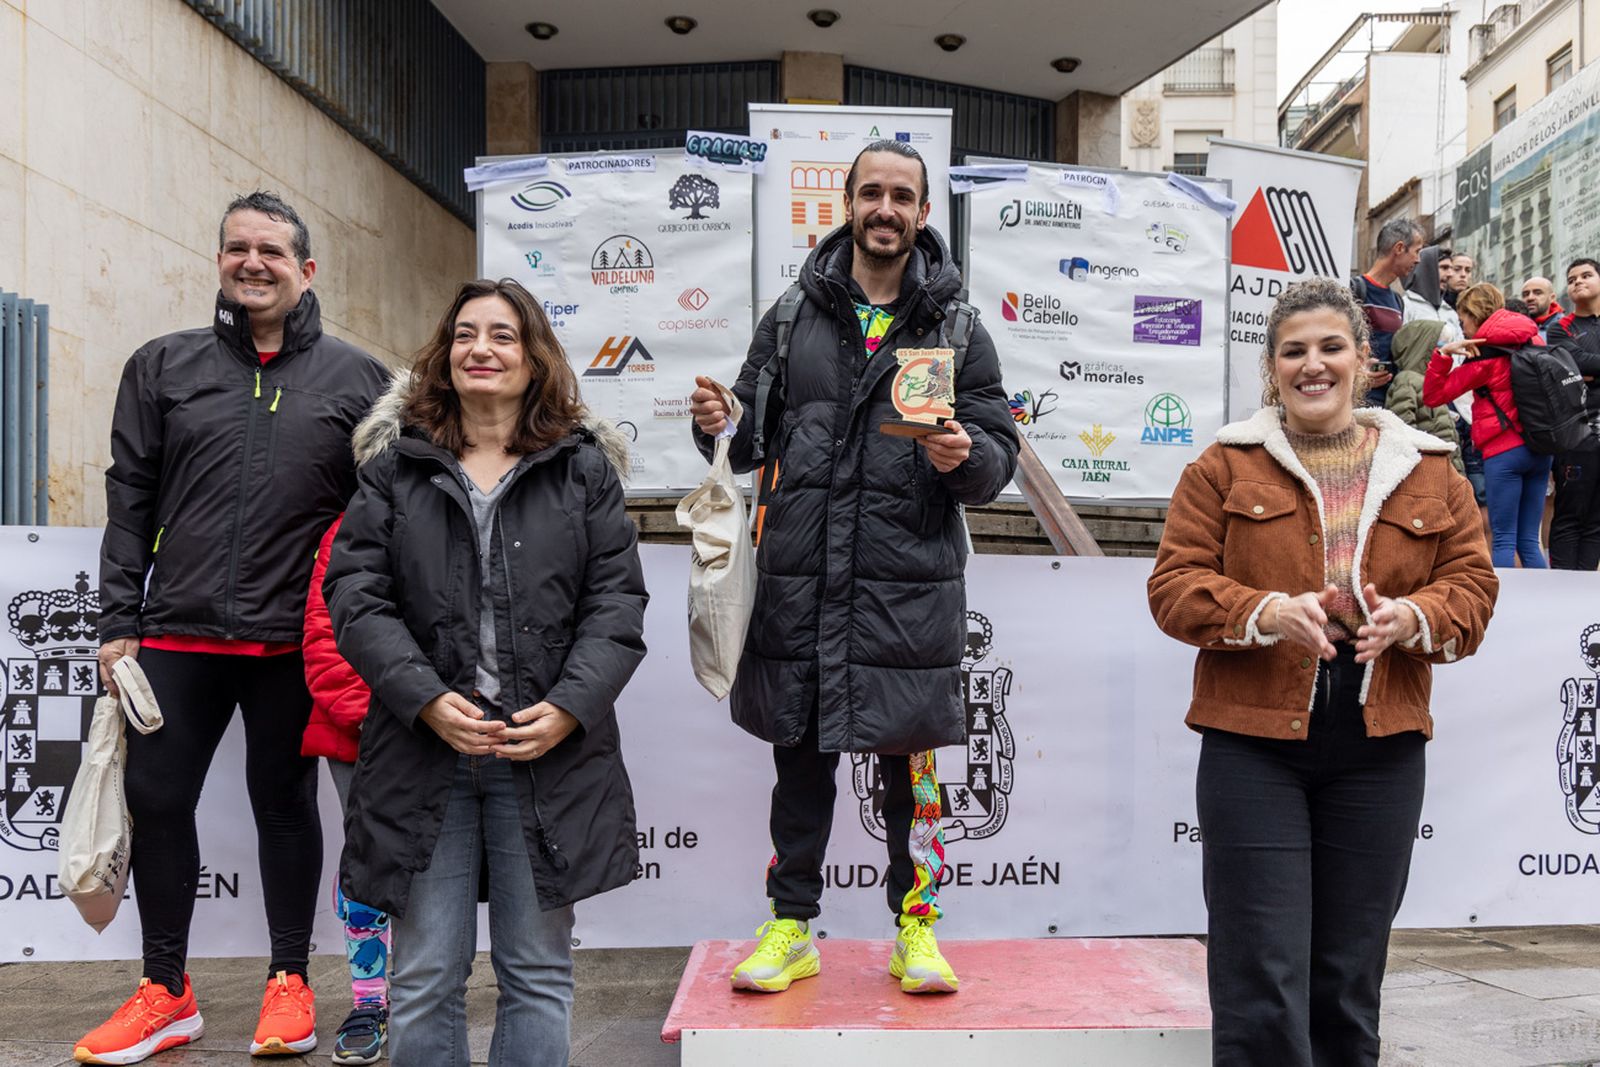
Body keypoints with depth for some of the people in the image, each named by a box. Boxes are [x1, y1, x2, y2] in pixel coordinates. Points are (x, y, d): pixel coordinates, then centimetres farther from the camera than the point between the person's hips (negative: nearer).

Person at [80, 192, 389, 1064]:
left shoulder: (356, 378, 4)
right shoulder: (163, 367, 9)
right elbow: (129, 502, 8)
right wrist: (118, 622, 2)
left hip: (294, 640, -2)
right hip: (178, 633, 2)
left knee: (285, 802, 10)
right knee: (156, 798, 6)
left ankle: (289, 981, 25)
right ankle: (166, 992, 24)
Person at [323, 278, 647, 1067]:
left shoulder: (584, 467, 6)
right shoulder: (394, 464, 8)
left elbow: (617, 602, 1)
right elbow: (355, 596, 0)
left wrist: (569, 707, -12)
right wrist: (428, 700, -13)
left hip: (548, 755, 0)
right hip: (424, 749, 1)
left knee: (538, 973, 10)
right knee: (425, 978, 9)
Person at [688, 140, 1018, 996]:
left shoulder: (955, 329, 7)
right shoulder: (794, 316, 10)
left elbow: (1000, 454, 6)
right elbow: (752, 438, 13)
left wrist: (966, 457, -16)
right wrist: (721, 427, -8)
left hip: (906, 582, -1)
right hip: (799, 574, 2)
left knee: (910, 753, 7)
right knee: (799, 753, 10)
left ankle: (915, 926, 24)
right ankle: (792, 926, 24)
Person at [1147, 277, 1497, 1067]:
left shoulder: (1428, 472, 11)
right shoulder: (1224, 467, 3)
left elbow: (1472, 583, 9)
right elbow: (1174, 585, -2)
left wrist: (1414, 617, -13)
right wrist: (1267, 612, -20)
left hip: (1379, 748, 3)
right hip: (1253, 743, -3)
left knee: (1349, 981, 13)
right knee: (1262, 981, -3)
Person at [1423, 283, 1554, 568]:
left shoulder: (1485, 354, -8)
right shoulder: (1534, 339, 10)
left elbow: (1433, 395, -10)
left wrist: (1444, 354, -15)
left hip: (1504, 451, -6)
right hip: (1541, 449, 6)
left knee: (1503, 541, -4)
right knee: (1529, 541, 9)